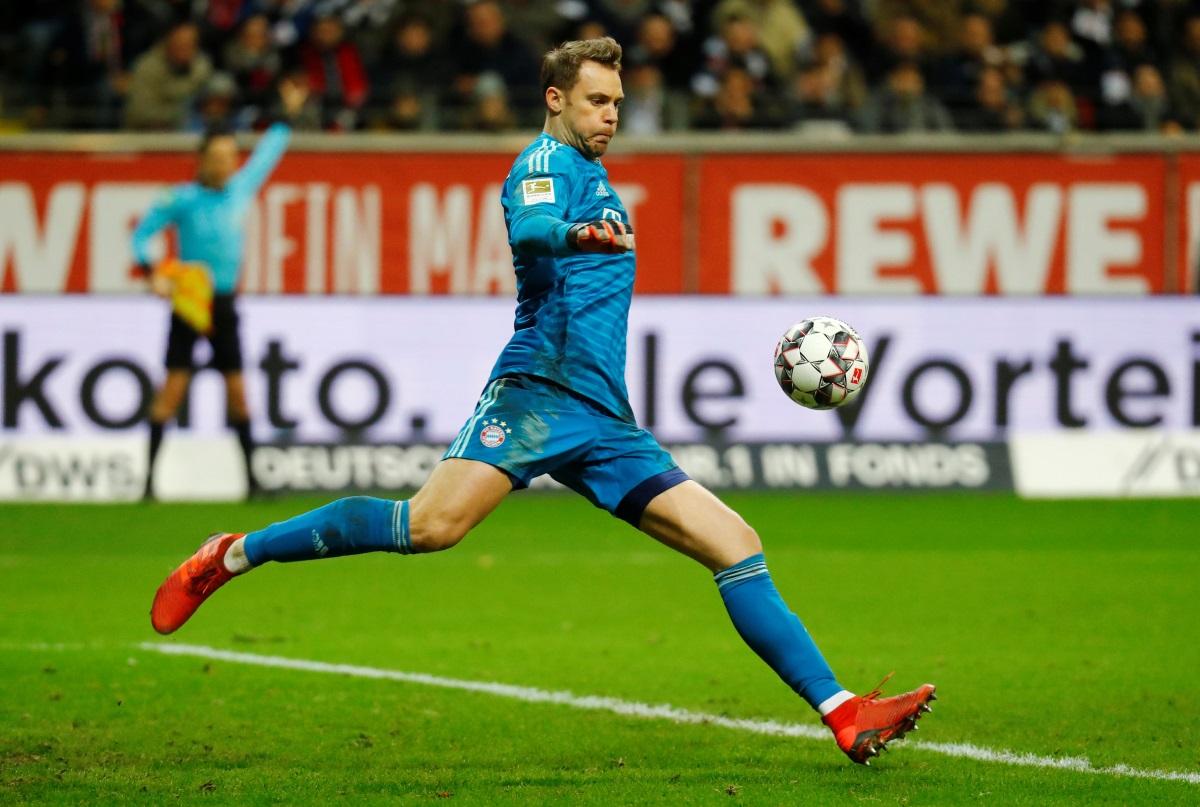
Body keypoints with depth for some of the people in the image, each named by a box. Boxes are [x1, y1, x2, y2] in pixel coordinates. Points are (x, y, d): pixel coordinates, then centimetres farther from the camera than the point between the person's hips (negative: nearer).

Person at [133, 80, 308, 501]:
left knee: (238, 392, 6)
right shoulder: (183, 199, -8)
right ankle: (149, 477, -7)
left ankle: (251, 478, 12)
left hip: (224, 304, 5)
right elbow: (142, 233, 0)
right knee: (173, 386, -9)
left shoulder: (242, 189, 6)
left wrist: (287, 116, 29)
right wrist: (151, 271, -15)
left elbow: (266, 155, 23)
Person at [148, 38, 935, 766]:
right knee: (432, 525, -25)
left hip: (605, 422, 9)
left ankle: (846, 715, -3)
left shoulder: (595, 178, 28)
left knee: (738, 546, 0)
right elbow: (530, 227, -24)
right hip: (539, 391, -9)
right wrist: (577, 233, -44)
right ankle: (233, 555, -9)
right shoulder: (549, 160, 0)